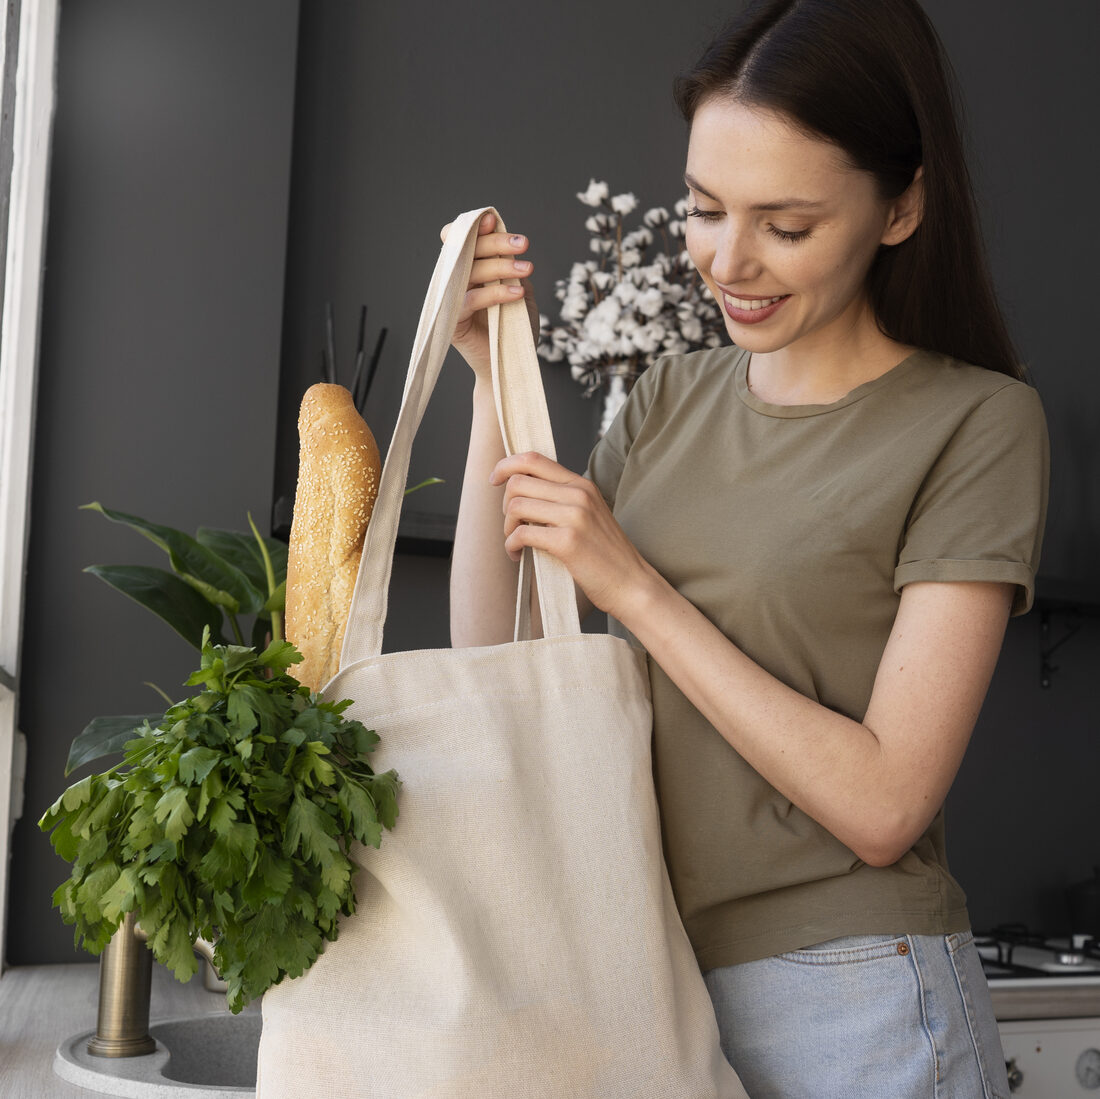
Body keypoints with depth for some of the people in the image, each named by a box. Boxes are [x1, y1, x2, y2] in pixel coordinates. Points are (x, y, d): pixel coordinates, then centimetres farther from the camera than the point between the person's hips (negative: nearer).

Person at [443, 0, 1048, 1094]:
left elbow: (883, 806, -17)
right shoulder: (670, 399, 7)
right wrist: (496, 383, -4)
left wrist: (634, 587, -17)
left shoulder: (977, 421, -11)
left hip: (850, 1007, -5)